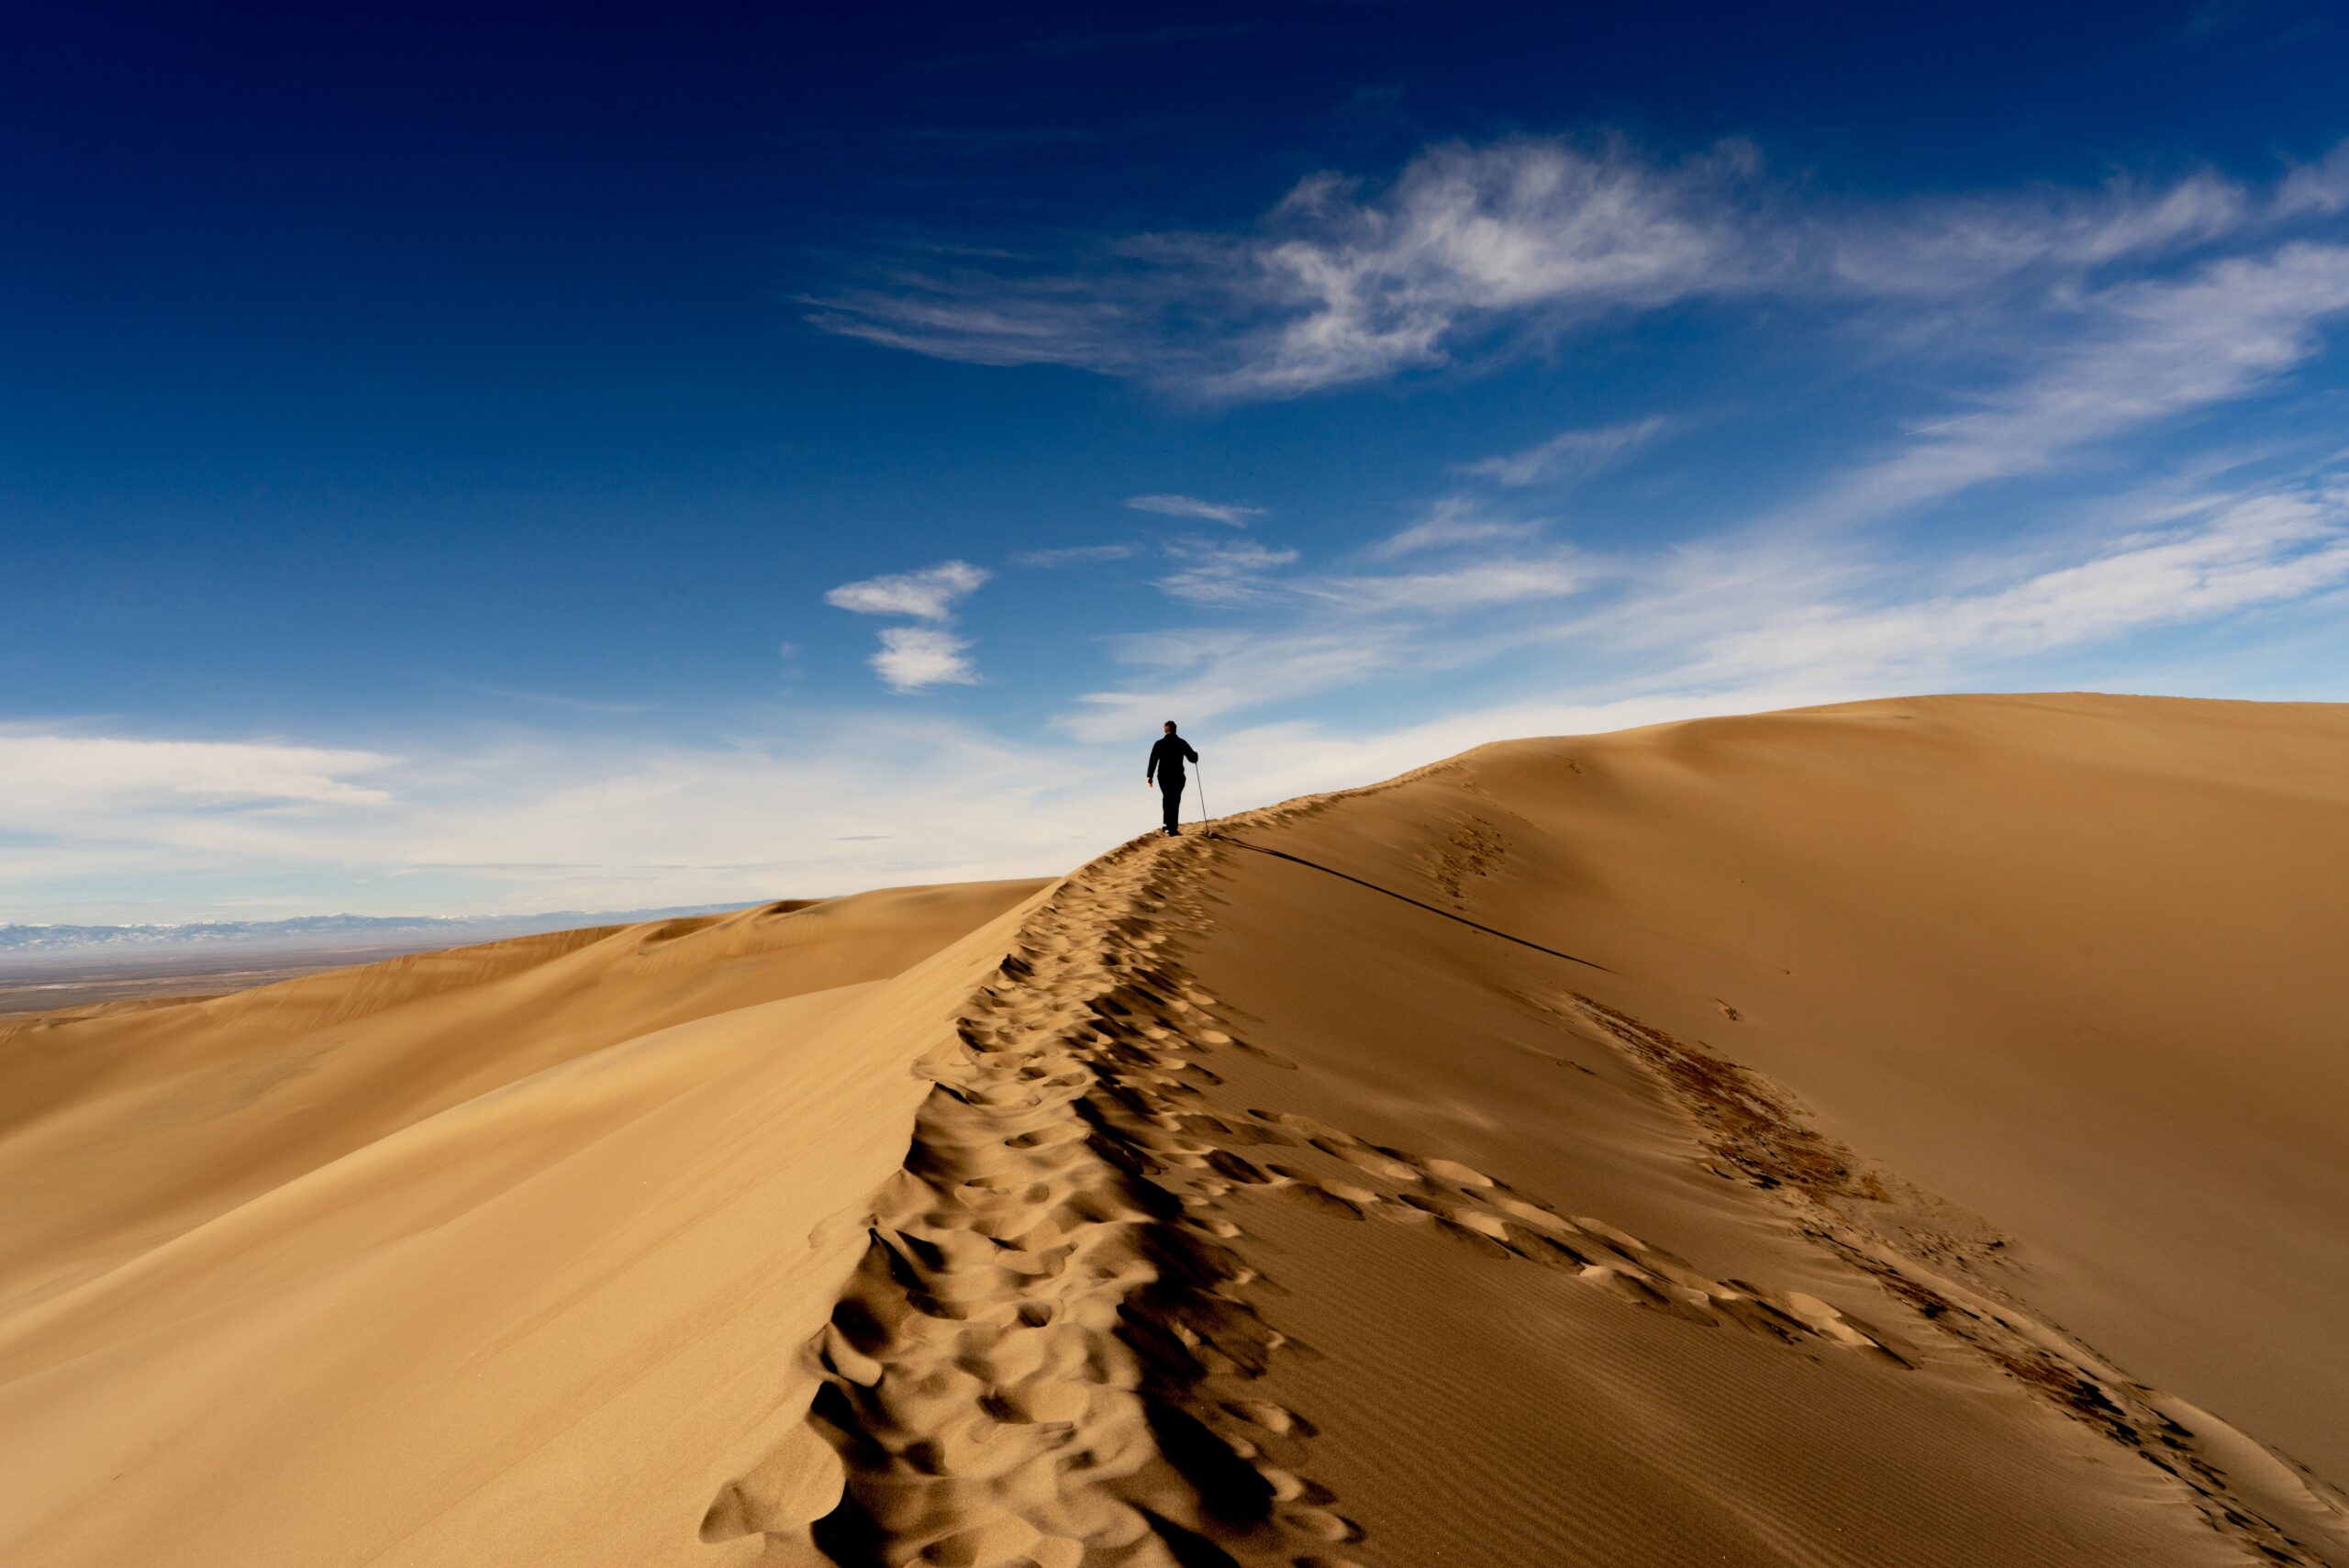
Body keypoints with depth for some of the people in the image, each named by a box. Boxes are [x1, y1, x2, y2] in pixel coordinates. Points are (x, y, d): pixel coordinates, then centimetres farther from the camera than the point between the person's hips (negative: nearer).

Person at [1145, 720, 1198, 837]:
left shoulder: (1159, 744, -1)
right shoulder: (1182, 743, -1)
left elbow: (1153, 760, -7)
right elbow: (1193, 758, 0)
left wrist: (1149, 776, -2)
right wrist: (1195, 754, 24)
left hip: (1163, 777, 1)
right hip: (1178, 777, -1)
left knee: (1167, 800, 18)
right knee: (1175, 802, 3)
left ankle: (1169, 826, 17)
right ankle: (1172, 828, -8)